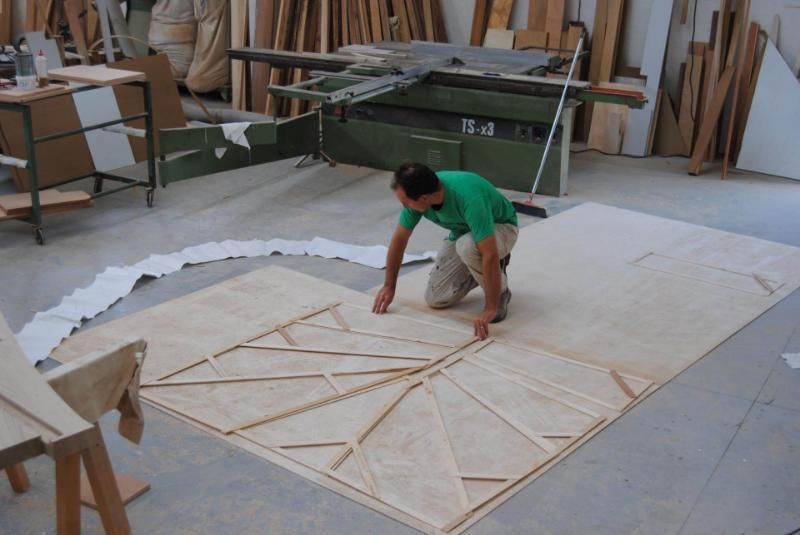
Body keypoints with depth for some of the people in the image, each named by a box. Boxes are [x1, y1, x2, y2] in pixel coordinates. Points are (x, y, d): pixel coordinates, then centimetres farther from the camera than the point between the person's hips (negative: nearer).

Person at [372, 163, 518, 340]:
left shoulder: (469, 198, -43)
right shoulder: (417, 194, -23)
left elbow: (490, 253, -45)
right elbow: (399, 239, -9)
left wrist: (490, 308, -45)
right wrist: (389, 286, -4)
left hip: (500, 227, -5)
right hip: (463, 231, 6)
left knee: (468, 246, -40)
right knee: (436, 298, -6)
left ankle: (499, 292, -12)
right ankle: (479, 272, 18)